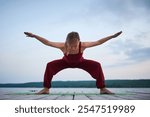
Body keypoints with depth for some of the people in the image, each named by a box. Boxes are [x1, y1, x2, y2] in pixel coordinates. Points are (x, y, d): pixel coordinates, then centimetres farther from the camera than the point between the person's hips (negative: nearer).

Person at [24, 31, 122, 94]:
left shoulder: (83, 45, -42)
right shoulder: (63, 46, -42)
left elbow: (98, 42, -36)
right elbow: (47, 42, -37)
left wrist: (112, 36, -39)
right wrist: (34, 36, -42)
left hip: (80, 62, 0)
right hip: (66, 62, 0)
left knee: (97, 65, -21)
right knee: (50, 65, -21)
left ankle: (102, 89, -7)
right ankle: (46, 89, -8)